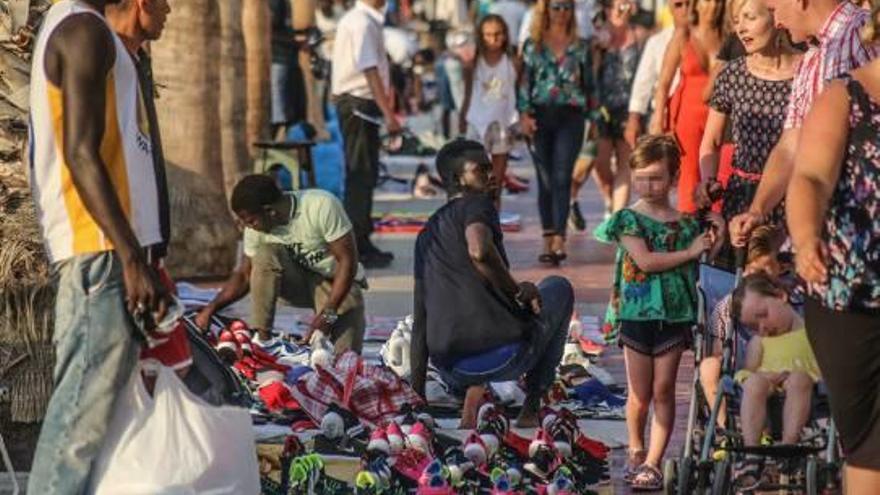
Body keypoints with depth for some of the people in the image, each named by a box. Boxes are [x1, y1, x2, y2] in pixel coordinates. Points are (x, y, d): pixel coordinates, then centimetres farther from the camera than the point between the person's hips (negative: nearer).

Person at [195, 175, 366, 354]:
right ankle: (262, 337, -22)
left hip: (337, 283, -4)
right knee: (265, 255, -28)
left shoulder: (322, 206, -28)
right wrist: (211, 308, -14)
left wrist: (328, 314, -29)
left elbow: (347, 260, -24)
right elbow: (244, 275, 0)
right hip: (301, 281, 4)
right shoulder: (257, 228, -12)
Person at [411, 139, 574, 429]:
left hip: (452, 370, 6)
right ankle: (531, 410, 18)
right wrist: (519, 292, -7)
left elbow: (420, 322, 23)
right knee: (559, 287, 27)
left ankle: (473, 394, 13)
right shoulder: (477, 205, 2)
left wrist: (416, 395, 26)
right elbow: (479, 251, -23)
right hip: (505, 353, -6)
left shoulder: (427, 234, 22)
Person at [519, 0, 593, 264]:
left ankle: (559, 241, -18)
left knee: (562, 178, -11)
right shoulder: (533, 44, 9)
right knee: (545, 180, 4)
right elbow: (524, 81, 6)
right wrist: (524, 114, -5)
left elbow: (589, 84, 13)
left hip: (570, 116, -1)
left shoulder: (580, 46, 10)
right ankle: (548, 240, 9)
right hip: (540, 114, 1)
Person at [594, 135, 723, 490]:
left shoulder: (687, 223, 6)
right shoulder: (629, 220, -3)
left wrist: (715, 239, -4)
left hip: (674, 315, 2)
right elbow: (645, 261, -16)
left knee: (663, 391, 1)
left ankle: (653, 462, 5)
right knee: (640, 392, 5)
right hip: (636, 314, -2)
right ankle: (636, 451, 27)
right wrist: (690, 252, -13)